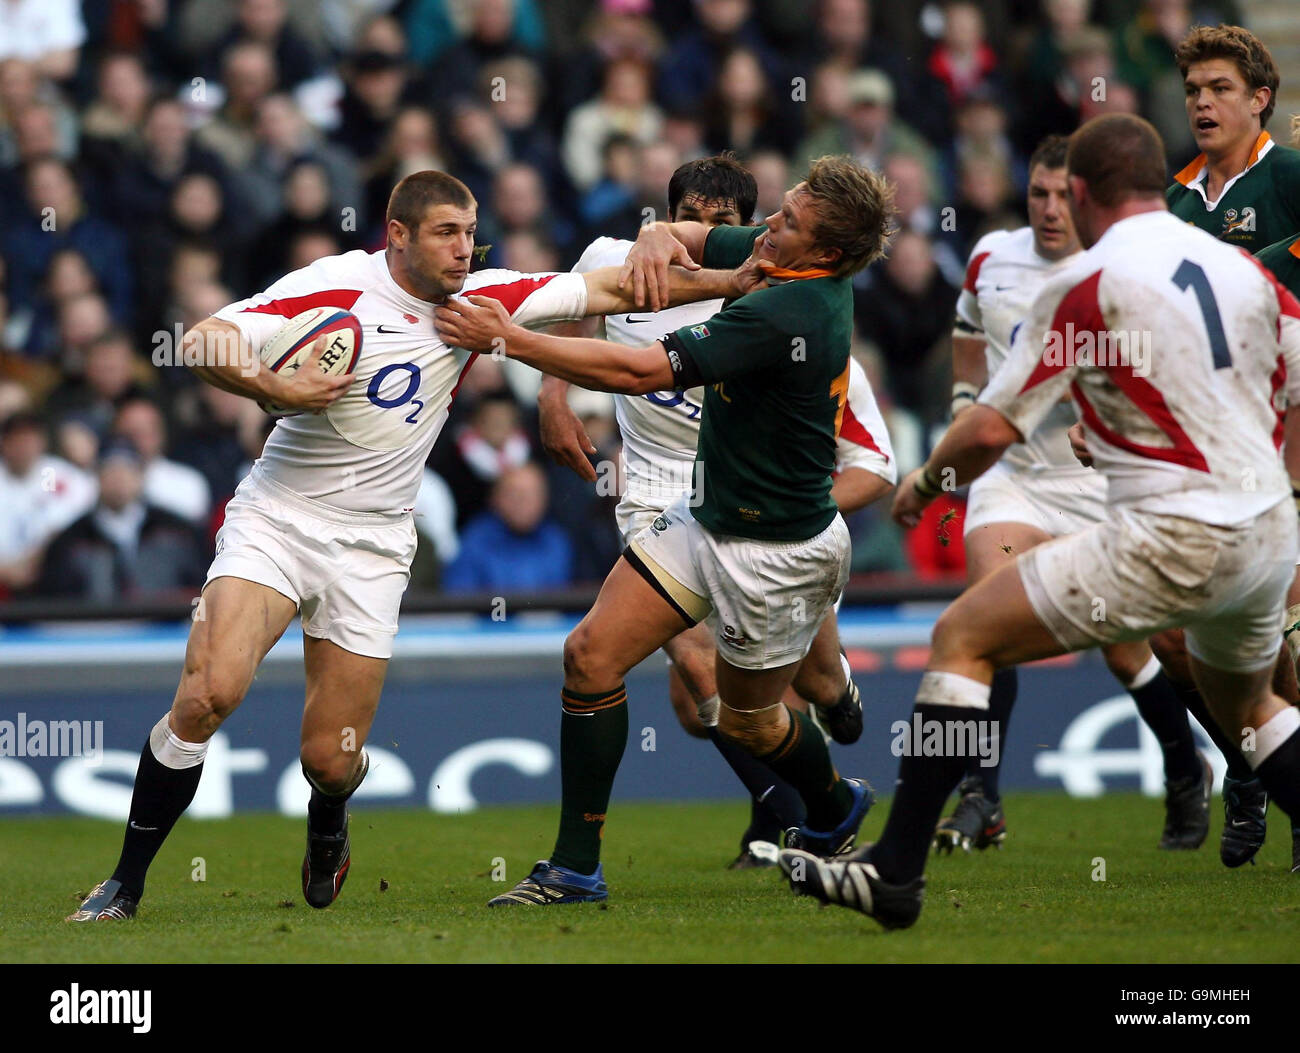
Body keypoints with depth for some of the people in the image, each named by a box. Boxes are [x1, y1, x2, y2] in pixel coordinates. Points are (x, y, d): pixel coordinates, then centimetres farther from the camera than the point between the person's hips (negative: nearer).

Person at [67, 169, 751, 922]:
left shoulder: (478, 297, 2)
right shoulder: (336, 286, -10)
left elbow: (610, 290, 5)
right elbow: (203, 343, -11)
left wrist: (737, 281, 2)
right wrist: (277, 389, -25)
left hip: (371, 549, 3)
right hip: (277, 517, -3)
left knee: (332, 759, -1)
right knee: (209, 692, -24)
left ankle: (327, 830, 38)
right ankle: (125, 885, -11)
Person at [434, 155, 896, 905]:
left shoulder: (786, 314, -32)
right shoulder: (776, 261, -5)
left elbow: (637, 372, -35)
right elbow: (679, 237, 12)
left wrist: (507, 339, -31)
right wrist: (657, 240, -15)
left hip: (776, 553, -9)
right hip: (706, 516, 9)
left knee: (747, 718, 14)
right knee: (593, 653, -1)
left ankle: (835, 810, 45)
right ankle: (576, 869, 6)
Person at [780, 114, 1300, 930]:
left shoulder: (1088, 281, -7)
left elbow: (993, 428, -6)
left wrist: (923, 487, 12)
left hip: (1174, 540, -7)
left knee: (963, 638, 2)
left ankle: (895, 871, -2)